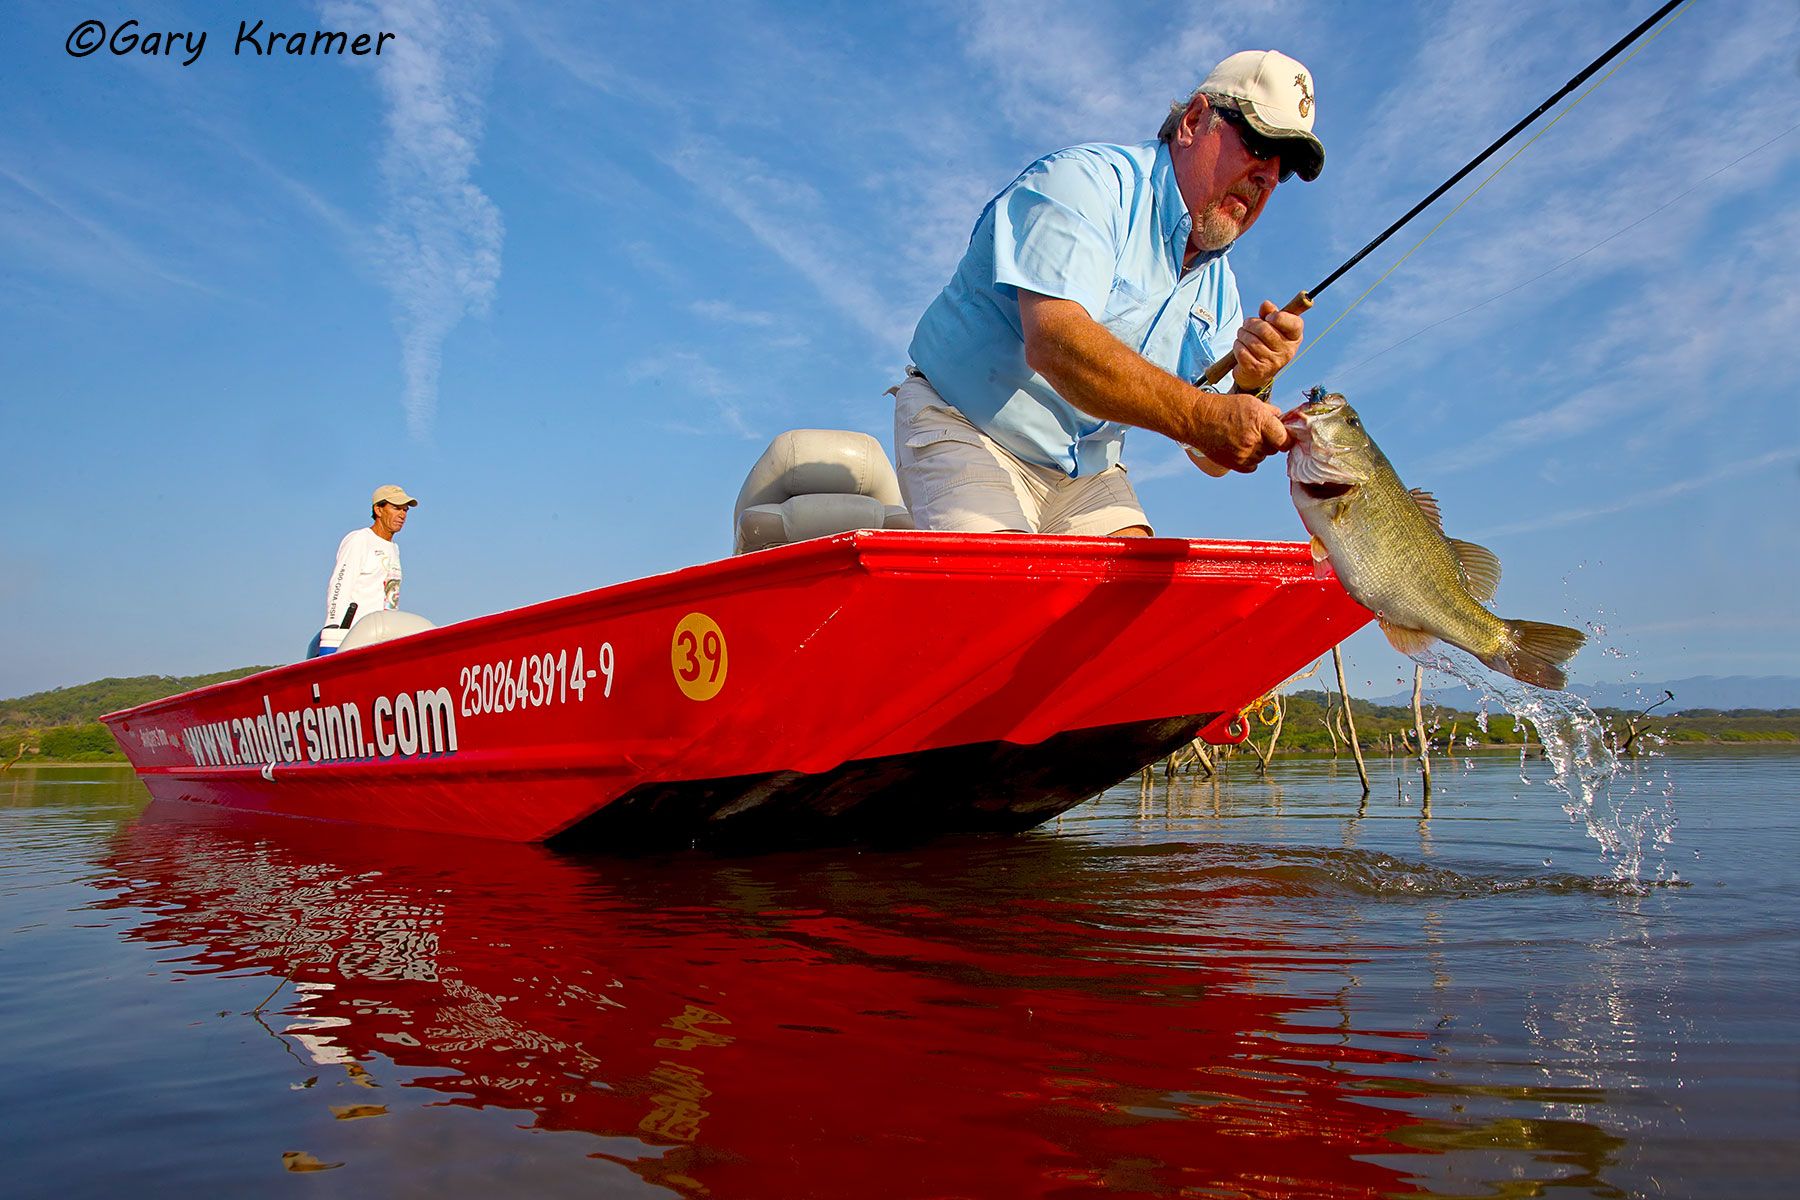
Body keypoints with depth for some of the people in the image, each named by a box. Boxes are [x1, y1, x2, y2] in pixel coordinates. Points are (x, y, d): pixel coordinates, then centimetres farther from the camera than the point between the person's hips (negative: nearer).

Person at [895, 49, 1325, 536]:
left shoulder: (1217, 282, 10)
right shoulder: (1086, 179, -13)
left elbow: (1211, 457, 5)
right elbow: (1054, 342, -32)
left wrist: (1250, 387, -17)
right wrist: (1202, 414, -37)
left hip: (1086, 472, 7)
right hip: (964, 429, -7)